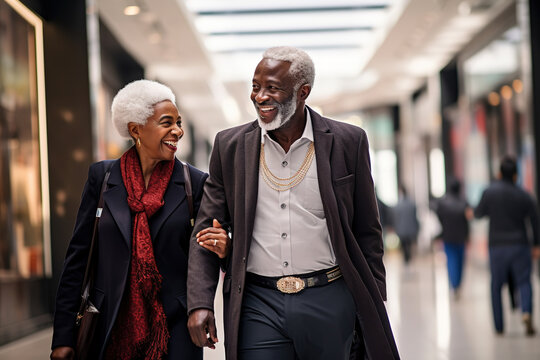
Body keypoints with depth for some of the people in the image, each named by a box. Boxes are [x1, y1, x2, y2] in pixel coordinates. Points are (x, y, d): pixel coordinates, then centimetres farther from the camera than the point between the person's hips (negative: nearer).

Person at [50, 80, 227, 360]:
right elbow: (78, 255, 2)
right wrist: (63, 337, -2)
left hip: (173, 334, 0)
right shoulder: (102, 176, 1)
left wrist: (221, 250, -19)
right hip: (111, 333, 1)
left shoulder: (195, 182, -1)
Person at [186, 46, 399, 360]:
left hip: (329, 302, 0)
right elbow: (206, 230, 7)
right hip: (257, 307, 1)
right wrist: (200, 303, -3)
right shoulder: (231, 146, 4)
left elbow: (367, 232, 6)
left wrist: (374, 303, 4)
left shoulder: (347, 142, 1)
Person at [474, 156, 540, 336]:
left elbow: (479, 213, 4)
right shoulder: (524, 196, -2)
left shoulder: (490, 192, -8)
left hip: (497, 247, 0)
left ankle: (499, 326, 10)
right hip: (520, 246, 0)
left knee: (496, 287, 10)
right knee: (524, 283, 4)